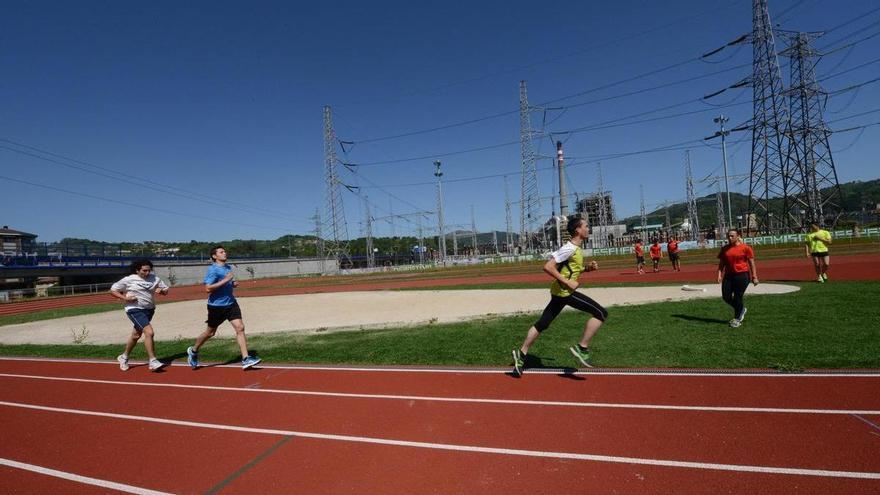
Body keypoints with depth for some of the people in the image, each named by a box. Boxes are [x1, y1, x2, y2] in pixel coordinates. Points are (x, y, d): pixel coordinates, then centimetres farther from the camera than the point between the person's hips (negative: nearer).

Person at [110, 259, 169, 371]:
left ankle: (124, 357, 43)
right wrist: (125, 298, -13)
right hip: (135, 310, -5)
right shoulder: (128, 280, -5)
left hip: (149, 310, 5)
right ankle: (153, 362, -15)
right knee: (149, 332, -20)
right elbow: (112, 290, 2)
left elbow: (166, 290, 11)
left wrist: (161, 290, -13)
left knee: (136, 335, 19)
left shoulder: (155, 279, 4)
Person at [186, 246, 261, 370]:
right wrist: (225, 280, -26)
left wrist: (233, 284, 6)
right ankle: (193, 351, 40)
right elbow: (208, 288, -25)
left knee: (240, 328, -7)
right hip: (216, 306, -6)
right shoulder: (213, 270, -14)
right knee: (210, 332, 11)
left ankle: (245, 359, -7)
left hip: (231, 304, 6)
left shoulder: (228, 267, 10)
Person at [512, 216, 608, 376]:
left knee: (542, 324, 13)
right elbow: (547, 267, -22)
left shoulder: (577, 248, 13)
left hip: (560, 291, 10)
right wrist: (567, 282, -22)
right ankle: (582, 348, -2)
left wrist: (588, 268, 8)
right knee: (601, 313, -7)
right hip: (564, 291, -10)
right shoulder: (570, 248, -17)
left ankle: (521, 353, 20)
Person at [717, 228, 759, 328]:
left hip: (742, 275, -5)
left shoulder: (745, 247, -3)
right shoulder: (724, 249, 8)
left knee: (737, 297, -3)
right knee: (726, 297, 1)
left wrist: (754, 277, -5)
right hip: (728, 275, 5)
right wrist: (719, 274, 1)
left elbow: (751, 263, -2)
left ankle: (737, 319, 14)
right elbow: (721, 263, 11)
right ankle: (741, 309, 30)